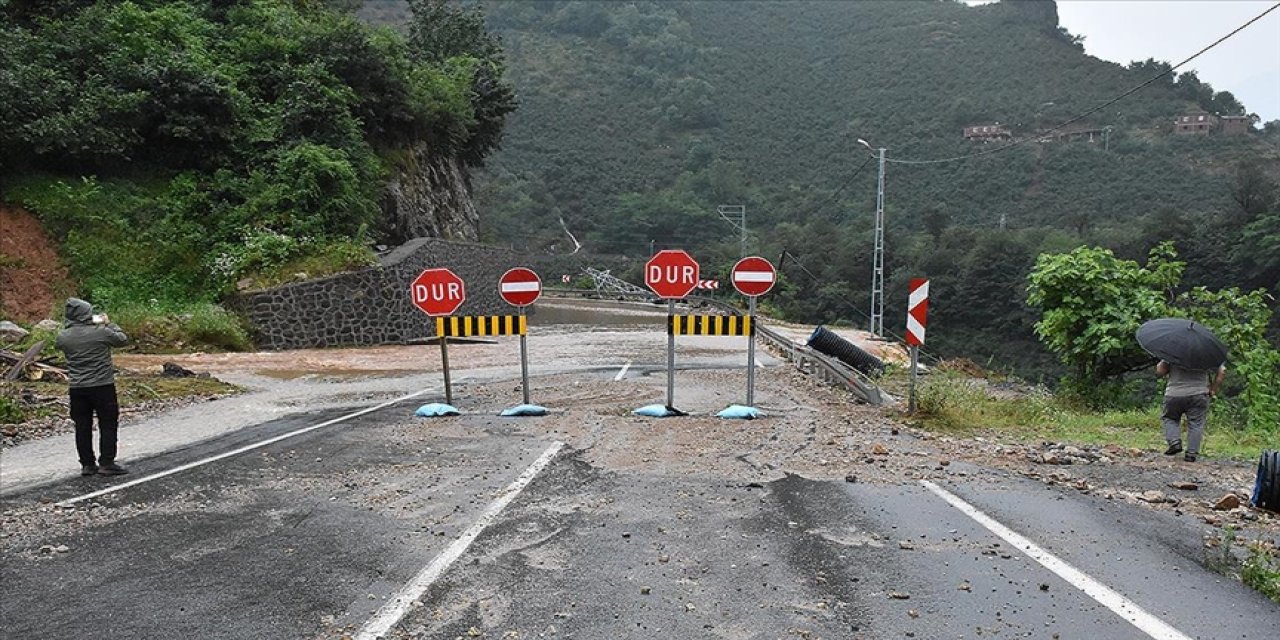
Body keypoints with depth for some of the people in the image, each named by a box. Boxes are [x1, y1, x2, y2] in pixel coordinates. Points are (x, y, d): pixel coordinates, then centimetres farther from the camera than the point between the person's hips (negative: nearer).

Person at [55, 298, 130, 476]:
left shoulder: (63, 337, -2)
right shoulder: (101, 332, -15)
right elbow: (123, 340, 0)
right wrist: (108, 323, 13)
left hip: (77, 389, 4)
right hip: (103, 387, -4)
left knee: (83, 427, 11)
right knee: (108, 425, 6)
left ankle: (87, 464, 16)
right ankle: (106, 463, 6)